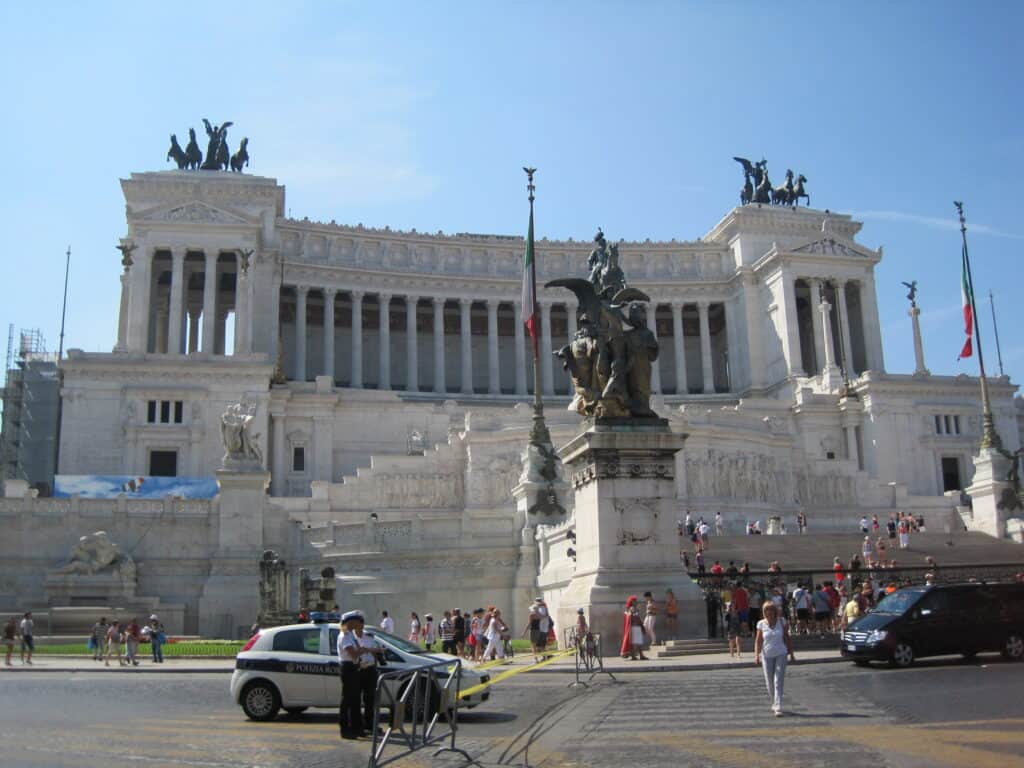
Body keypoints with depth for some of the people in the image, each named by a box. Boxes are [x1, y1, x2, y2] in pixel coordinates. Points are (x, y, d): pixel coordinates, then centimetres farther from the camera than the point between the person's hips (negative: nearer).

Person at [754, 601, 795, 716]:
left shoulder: (781, 621, -3)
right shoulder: (761, 624, -3)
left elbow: (787, 638, 4)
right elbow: (758, 641, 1)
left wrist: (791, 654, 5)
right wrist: (756, 655, -10)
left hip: (780, 654, -1)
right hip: (767, 655, 1)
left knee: (779, 682, -9)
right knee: (769, 683, 8)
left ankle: (778, 708, -10)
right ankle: (774, 704, 29)